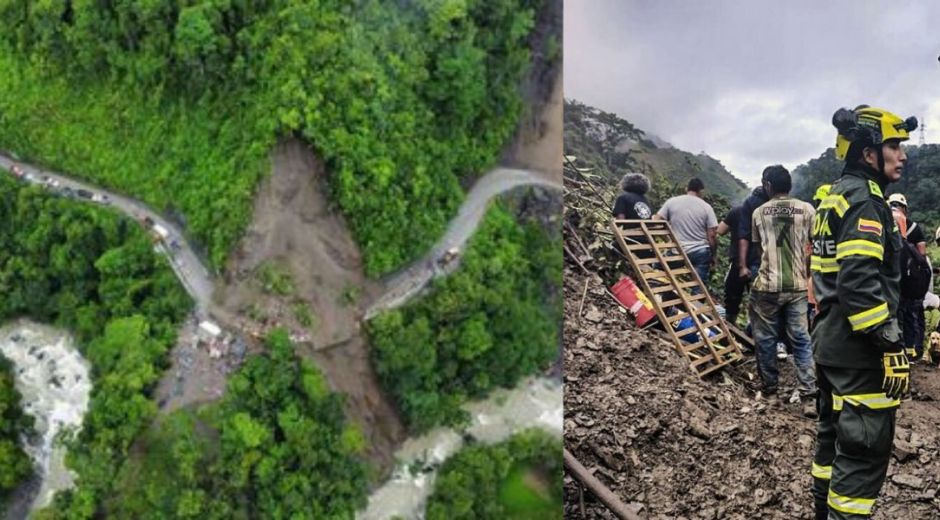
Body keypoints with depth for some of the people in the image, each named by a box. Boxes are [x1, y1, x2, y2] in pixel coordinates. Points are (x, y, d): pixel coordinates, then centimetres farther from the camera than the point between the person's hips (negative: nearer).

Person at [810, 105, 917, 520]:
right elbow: (861, 281, -25)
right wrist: (892, 346, -23)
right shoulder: (864, 198, -15)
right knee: (864, 448, -5)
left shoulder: (834, 197, 16)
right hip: (859, 349, -10)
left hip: (831, 342, 10)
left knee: (834, 434, 19)